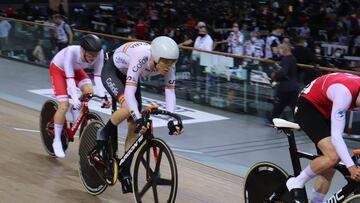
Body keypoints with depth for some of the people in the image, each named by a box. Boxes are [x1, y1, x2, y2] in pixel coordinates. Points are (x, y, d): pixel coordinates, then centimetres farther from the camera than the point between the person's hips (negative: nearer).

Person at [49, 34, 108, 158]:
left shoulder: (99, 54, -30)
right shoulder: (71, 52, -41)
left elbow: (98, 76, -27)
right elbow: (69, 77, -42)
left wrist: (102, 97, -36)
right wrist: (75, 99, -49)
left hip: (76, 69, 4)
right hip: (58, 69, -4)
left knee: (89, 90, -25)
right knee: (64, 105, -16)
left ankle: (76, 112, 5)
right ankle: (57, 141, -1)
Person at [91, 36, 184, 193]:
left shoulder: (168, 65, -24)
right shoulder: (141, 58, -41)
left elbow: (170, 93, -19)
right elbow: (129, 92, -45)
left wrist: (171, 120, -31)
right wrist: (139, 119, -54)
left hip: (128, 75, 6)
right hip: (112, 72, -6)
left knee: (134, 127, -2)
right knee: (128, 108, -33)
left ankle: (125, 171, 9)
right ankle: (103, 137, -7)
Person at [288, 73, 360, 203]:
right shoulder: (345, 93, -35)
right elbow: (336, 135, -38)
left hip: (326, 111, 8)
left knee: (329, 167, 4)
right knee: (333, 156, -25)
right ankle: (297, 183, -4)